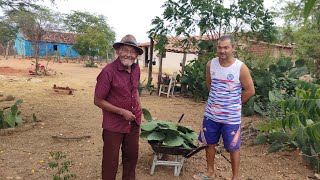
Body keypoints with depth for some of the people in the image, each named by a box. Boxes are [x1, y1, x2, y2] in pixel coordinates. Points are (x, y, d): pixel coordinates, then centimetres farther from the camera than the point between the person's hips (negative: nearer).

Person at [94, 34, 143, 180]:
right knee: (111, 160, 10)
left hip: (133, 121, 6)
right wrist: (122, 112, -19)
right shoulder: (108, 71, -20)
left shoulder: (136, 69, -1)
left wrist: (139, 107, 5)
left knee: (132, 155, 22)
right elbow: (98, 101, -16)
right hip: (114, 124, -6)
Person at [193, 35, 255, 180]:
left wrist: (234, 103, 1)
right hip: (211, 114, 4)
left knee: (233, 148, 9)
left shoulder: (241, 68, -15)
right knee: (209, 143, 16)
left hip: (231, 117, -4)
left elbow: (250, 91, -6)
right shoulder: (210, 64, -3)